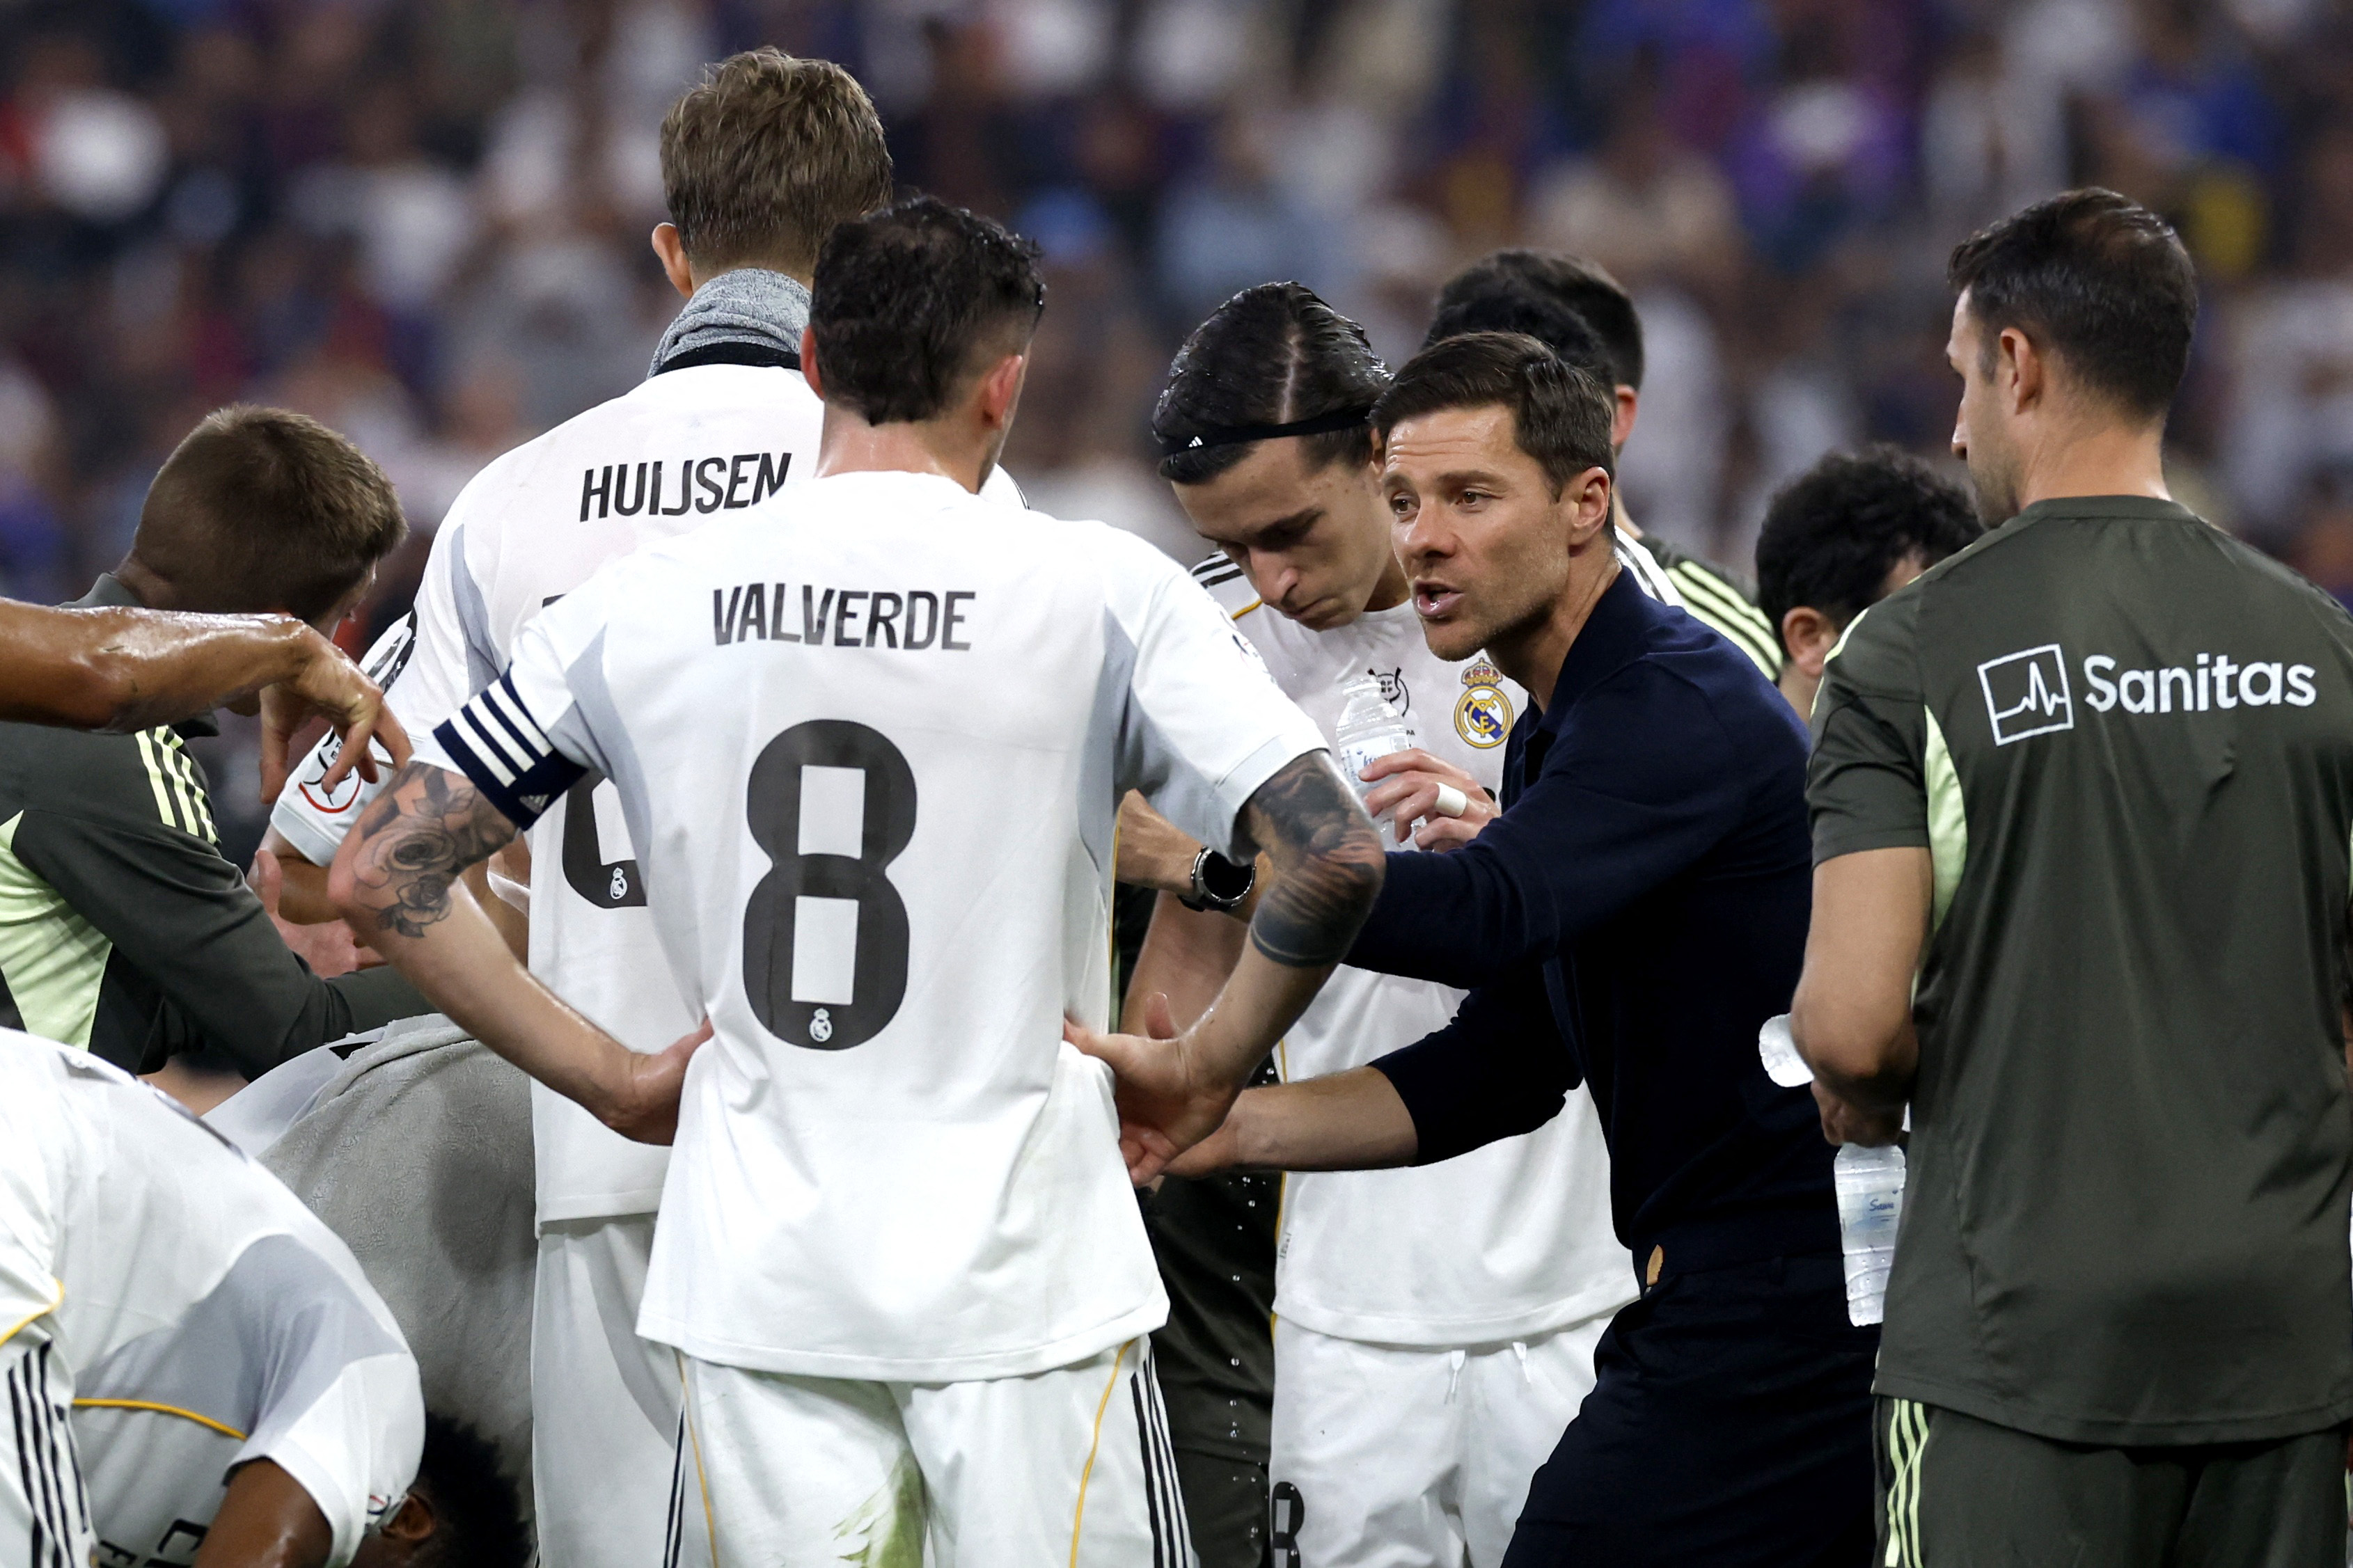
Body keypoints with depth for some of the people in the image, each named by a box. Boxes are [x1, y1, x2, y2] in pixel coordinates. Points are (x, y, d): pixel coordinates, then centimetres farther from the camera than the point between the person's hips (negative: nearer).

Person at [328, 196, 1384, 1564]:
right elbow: (1337, 859, -11)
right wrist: (1206, 1070, 5)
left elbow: (383, 875, 6)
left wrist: (614, 1082, 11)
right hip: (1027, 1282, -3)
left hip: (760, 1287, 3)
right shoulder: (1097, 591, -6)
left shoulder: (640, 610, 3)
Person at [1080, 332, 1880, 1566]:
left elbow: (1485, 914, -31)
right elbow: (1501, 1068, 17)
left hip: (1769, 1314, -10)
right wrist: (1224, 1122, 7)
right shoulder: (1550, 736, 19)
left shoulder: (1678, 702, -15)